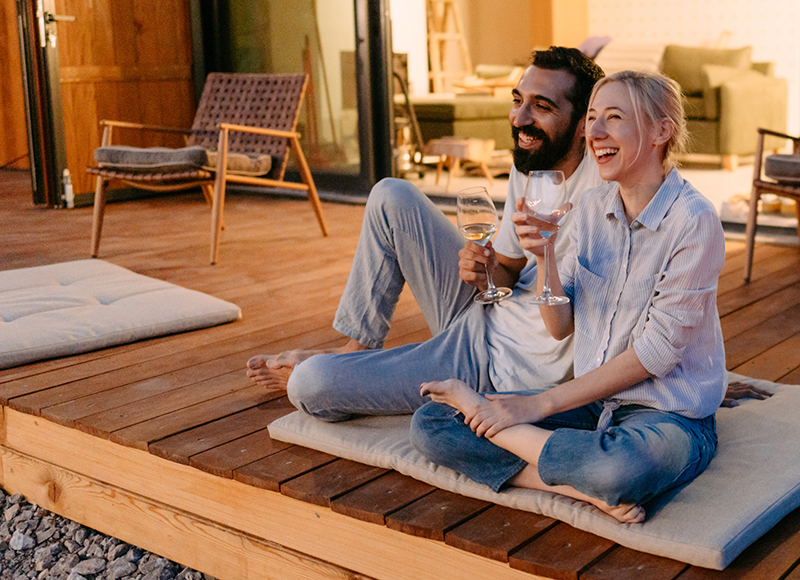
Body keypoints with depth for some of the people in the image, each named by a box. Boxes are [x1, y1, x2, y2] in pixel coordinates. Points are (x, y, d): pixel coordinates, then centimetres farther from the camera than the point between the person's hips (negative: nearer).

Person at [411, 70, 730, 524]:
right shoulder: (592, 207, 5)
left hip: (671, 416, -6)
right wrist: (544, 257, -14)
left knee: (617, 467, -43)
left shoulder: (695, 220, -15)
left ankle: (474, 404, -18)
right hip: (593, 401, 6)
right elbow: (561, 326, 6)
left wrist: (541, 404, -16)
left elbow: (656, 352, -17)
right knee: (430, 423, -8)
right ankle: (585, 487, -17)